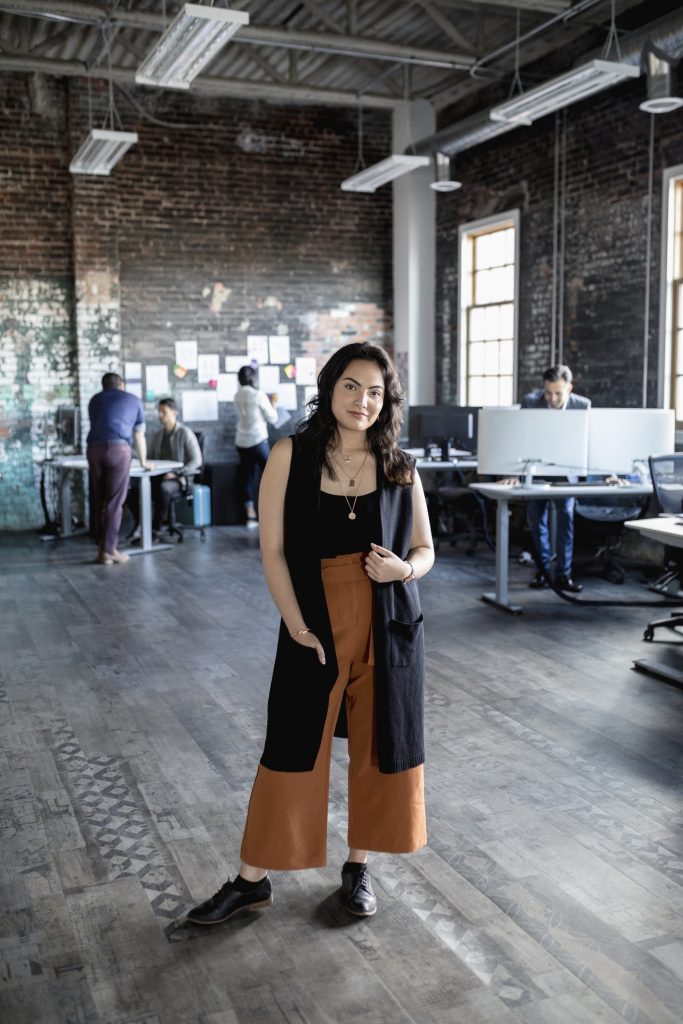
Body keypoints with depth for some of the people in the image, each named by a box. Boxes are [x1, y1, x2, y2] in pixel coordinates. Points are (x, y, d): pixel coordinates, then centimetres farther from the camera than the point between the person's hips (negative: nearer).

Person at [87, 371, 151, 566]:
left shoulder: (95, 400, 28)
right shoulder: (134, 400, 22)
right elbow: (139, 436, 29)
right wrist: (143, 461, 43)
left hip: (94, 448, 3)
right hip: (118, 449, -3)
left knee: (100, 501, 11)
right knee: (114, 502, -1)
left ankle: (102, 548, 11)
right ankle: (109, 550, -3)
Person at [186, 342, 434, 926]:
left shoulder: (400, 467, 1)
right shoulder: (291, 456, -4)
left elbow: (426, 549, 9)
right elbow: (273, 549, -5)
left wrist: (405, 568, -14)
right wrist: (297, 625, -14)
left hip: (389, 627, 2)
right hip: (316, 624, -2)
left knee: (381, 749, 11)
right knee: (292, 752, 5)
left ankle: (358, 867, 31)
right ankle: (253, 879, 20)